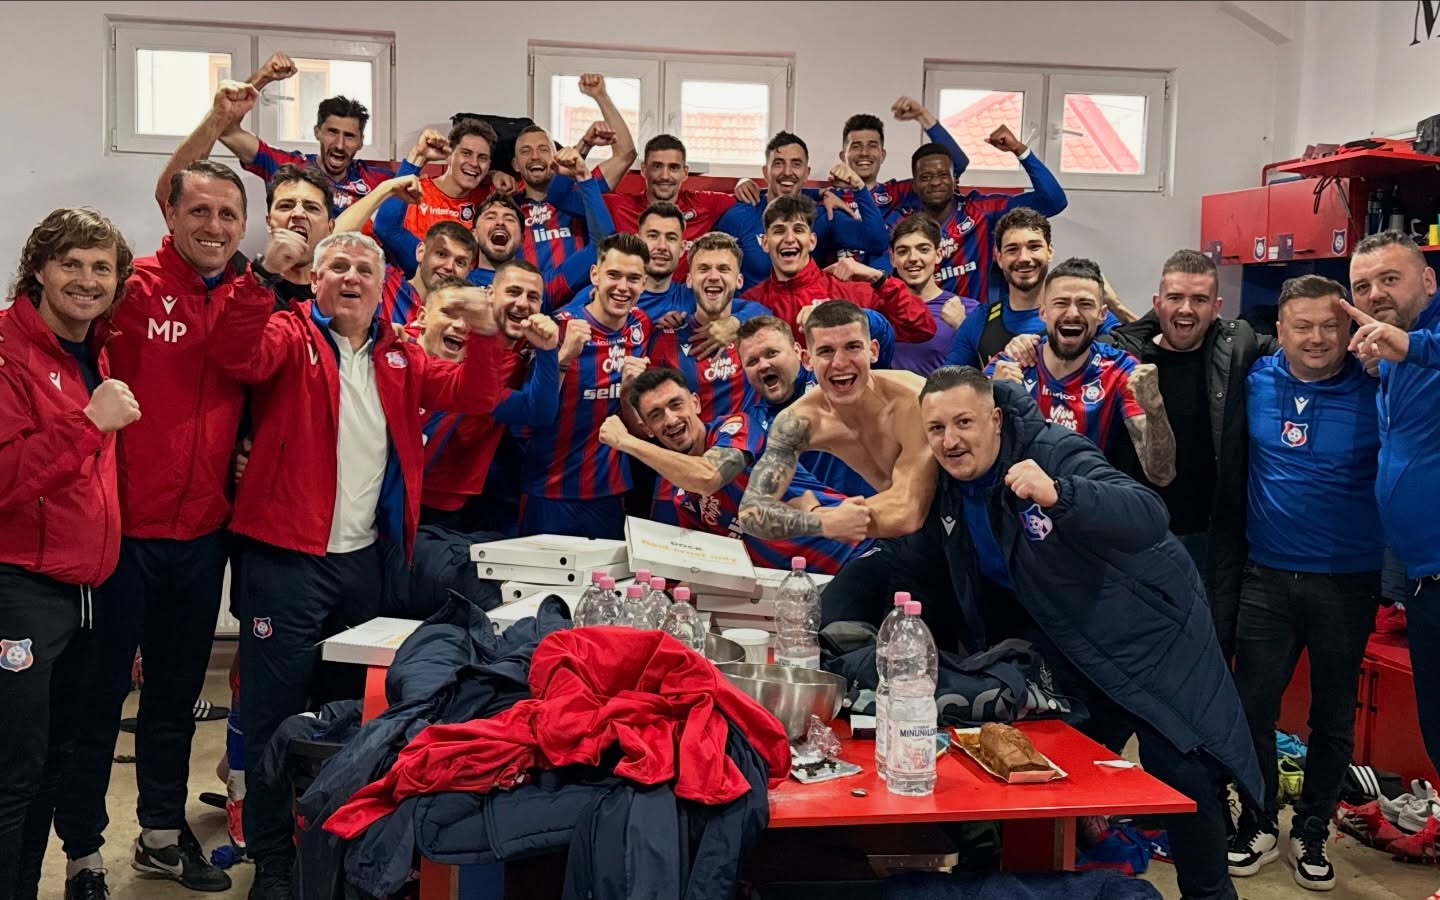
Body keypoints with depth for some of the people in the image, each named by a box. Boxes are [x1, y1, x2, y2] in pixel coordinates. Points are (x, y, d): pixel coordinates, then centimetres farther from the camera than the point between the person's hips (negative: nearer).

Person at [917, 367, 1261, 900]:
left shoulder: (1053, 453, -26)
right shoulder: (950, 485, -4)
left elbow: (1149, 518, -42)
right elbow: (944, 564, 17)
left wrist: (1057, 494, -56)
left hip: (1150, 632, -6)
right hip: (1074, 652, 7)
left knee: (1180, 769, -10)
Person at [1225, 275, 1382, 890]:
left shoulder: (1376, 388, -9)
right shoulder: (1256, 379, -1)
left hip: (1347, 582, -1)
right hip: (1266, 577, 2)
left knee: (1333, 716, 12)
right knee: (1251, 706, 8)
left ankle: (1311, 835, 30)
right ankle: (1259, 826, 27)